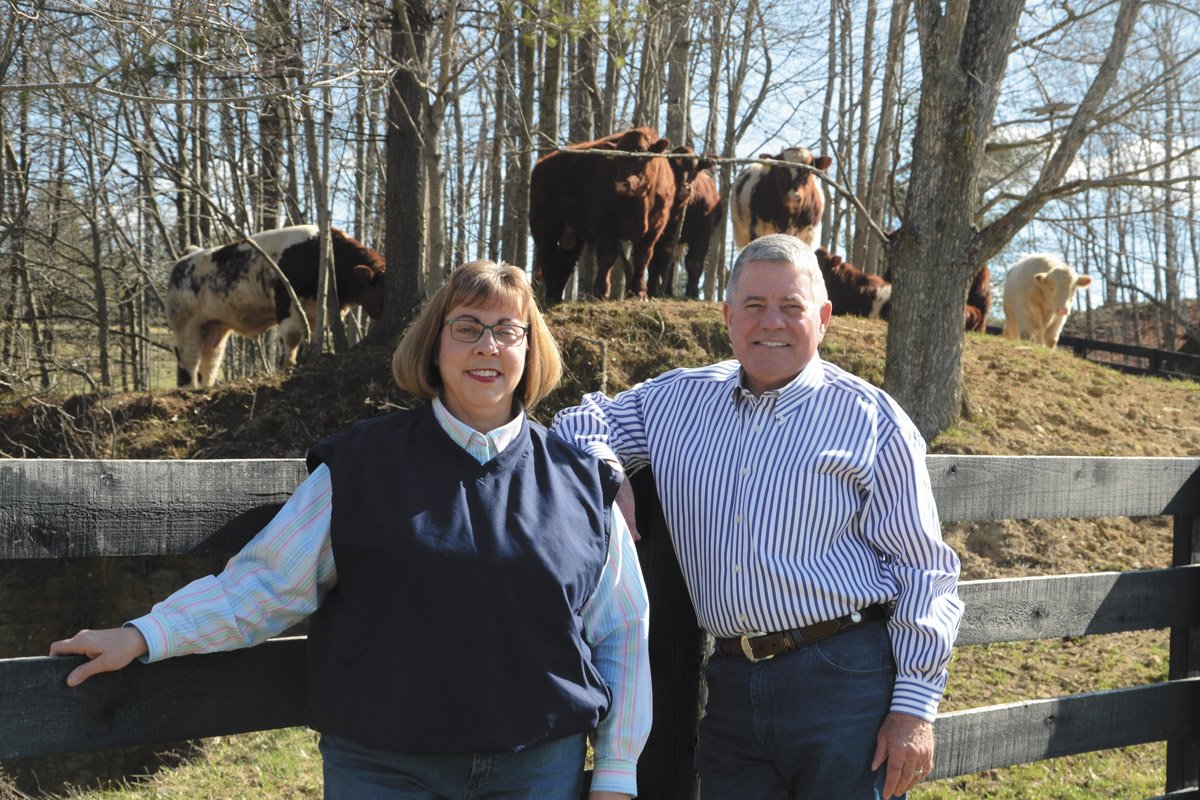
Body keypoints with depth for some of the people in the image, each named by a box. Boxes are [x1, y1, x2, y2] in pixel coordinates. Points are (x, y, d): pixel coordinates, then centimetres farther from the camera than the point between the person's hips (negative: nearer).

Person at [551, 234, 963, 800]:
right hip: (732, 688, 4)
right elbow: (582, 422, 21)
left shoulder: (870, 419, 0)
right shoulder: (678, 400, 12)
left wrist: (915, 707, -8)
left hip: (846, 684, -4)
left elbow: (922, 569, -2)